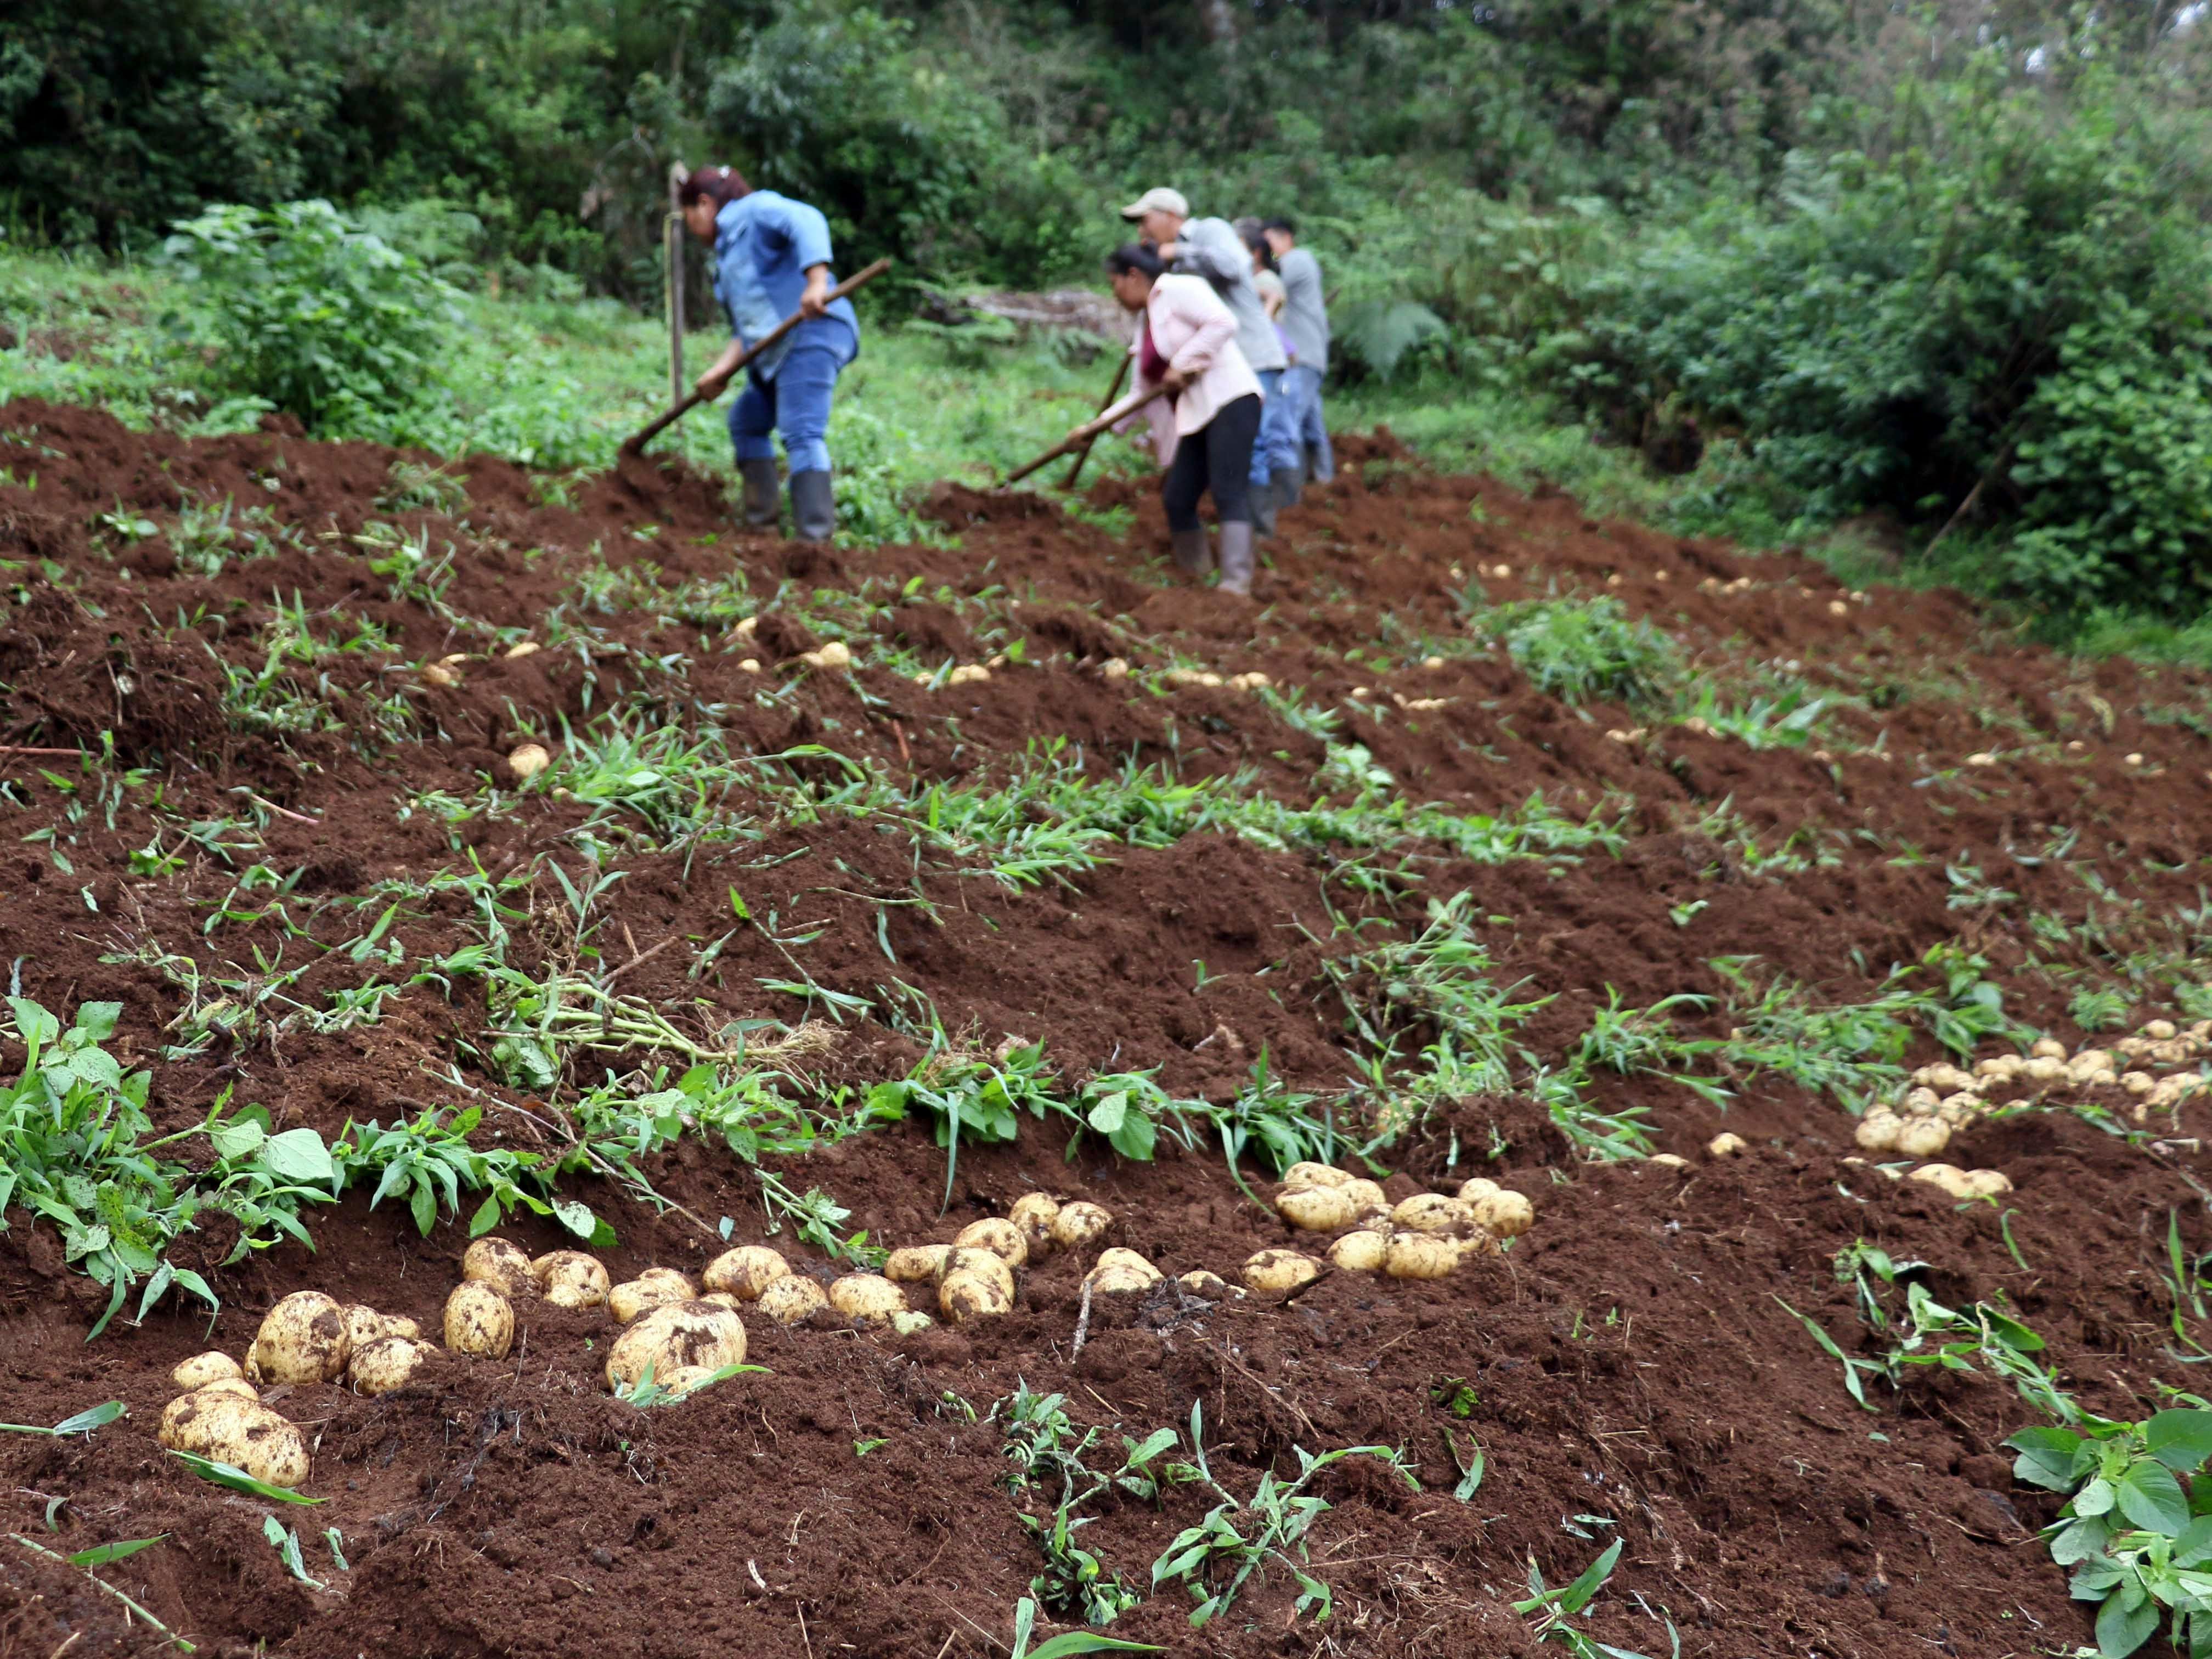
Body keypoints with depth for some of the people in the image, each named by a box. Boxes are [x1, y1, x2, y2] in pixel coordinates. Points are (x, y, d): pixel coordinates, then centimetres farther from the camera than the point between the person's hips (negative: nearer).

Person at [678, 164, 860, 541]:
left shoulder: (755, 210, 2)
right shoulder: (726, 254, 28)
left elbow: (807, 221, -19)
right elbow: (744, 327, 19)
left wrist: (817, 282, -33)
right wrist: (722, 370, 4)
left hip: (811, 333, -11)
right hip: (776, 353, 11)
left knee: (801, 433, -22)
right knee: (745, 422, 24)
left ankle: (816, 536, -30)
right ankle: (760, 520, 27)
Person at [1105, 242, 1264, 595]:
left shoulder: (1179, 290, -2)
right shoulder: (1144, 322, 23)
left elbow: (1223, 323, -18)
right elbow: (1144, 394, 26)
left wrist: (1182, 364, -15)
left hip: (1230, 400, -9)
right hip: (1194, 417, 9)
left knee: (1229, 493, -18)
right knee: (1177, 499, 2)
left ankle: (1236, 585, -26)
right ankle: (1194, 577, 14)